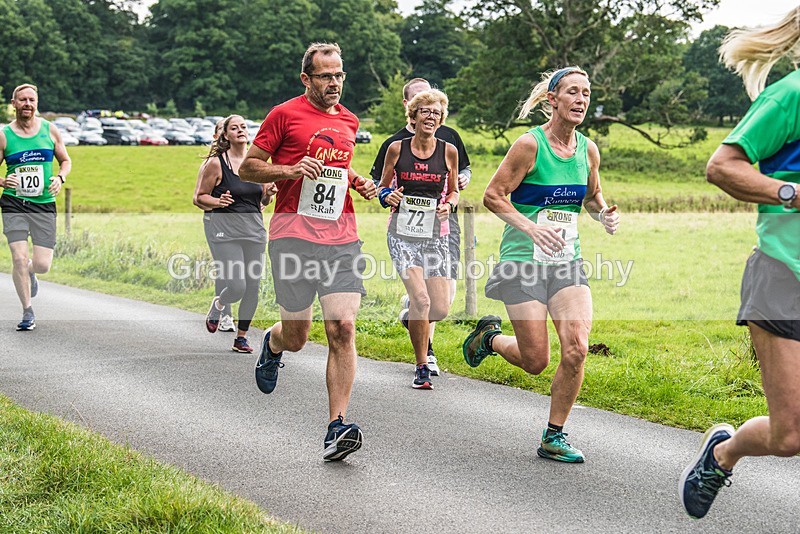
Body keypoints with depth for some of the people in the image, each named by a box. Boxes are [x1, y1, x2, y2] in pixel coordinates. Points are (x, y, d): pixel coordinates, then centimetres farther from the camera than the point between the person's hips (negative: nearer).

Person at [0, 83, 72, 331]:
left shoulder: (49, 130, 6)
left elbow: (66, 161, 17)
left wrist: (60, 178, -3)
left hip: (44, 205, 1)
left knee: (42, 265, -5)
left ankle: (29, 271, 35)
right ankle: (28, 312, 6)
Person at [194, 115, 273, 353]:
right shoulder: (216, 163, -4)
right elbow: (199, 197, 1)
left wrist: (268, 195, -2)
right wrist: (217, 202, -18)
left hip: (255, 231, 5)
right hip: (226, 231, -4)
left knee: (252, 287, 3)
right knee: (237, 287, -13)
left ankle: (241, 337, 20)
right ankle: (218, 304, 23)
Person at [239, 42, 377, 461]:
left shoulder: (349, 121, 18)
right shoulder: (285, 114, 1)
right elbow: (248, 167, 3)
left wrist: (357, 182, 14)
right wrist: (292, 170, -13)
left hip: (342, 238, 4)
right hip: (293, 234, -4)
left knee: (342, 328, -11)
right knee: (296, 336, 3)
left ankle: (337, 428, -10)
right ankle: (272, 344, 42)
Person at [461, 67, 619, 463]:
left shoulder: (588, 149, 6)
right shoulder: (530, 144, -11)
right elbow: (493, 195, -8)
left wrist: (603, 214, 0)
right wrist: (531, 226, -22)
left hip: (568, 263, 5)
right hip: (524, 261, -5)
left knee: (576, 348, -12)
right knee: (535, 361, -4)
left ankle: (554, 437, 5)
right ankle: (488, 337, 30)